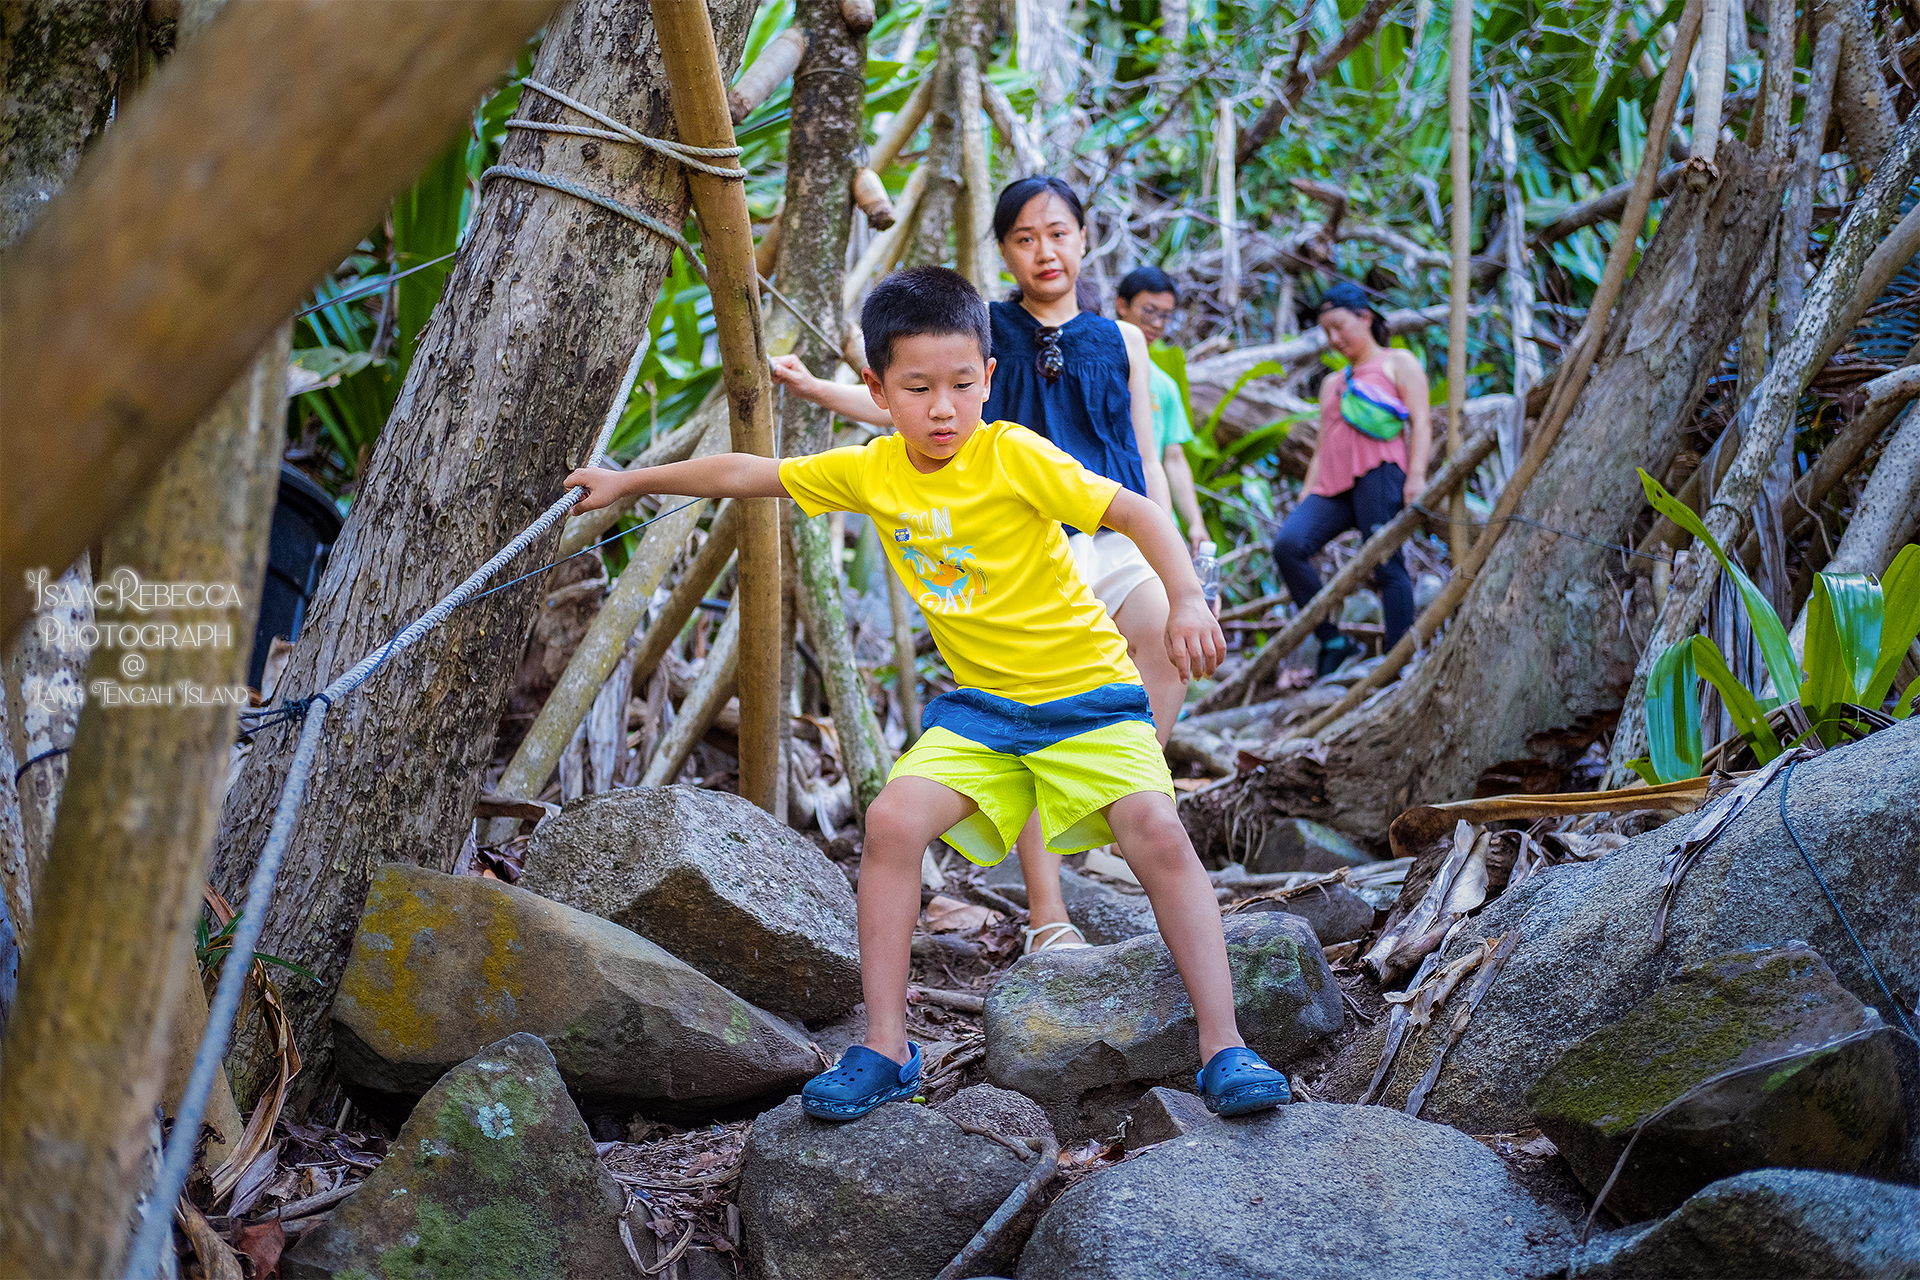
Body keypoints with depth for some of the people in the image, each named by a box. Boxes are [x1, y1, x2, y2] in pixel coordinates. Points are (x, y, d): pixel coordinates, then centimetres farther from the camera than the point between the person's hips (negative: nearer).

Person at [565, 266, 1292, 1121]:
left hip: (1086, 689, -4)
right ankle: (884, 1049, -8)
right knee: (893, 820, -17)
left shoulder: (1014, 457, -18)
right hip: (981, 704, 4)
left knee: (1157, 834, -22)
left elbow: (1136, 513, -20)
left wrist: (1187, 601, -35)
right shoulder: (870, 472, -2)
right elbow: (746, 474, 10)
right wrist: (631, 481, 16)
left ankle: (1222, 1049, -16)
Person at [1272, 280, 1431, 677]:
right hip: (1334, 484, 6)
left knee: (1386, 564, -16)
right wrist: (1303, 501, 17)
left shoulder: (1398, 363, 15)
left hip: (1379, 473, -6)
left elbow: (1421, 422, 2)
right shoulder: (1332, 384, 33)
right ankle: (1332, 641, -16)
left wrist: (1416, 476, -13)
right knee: (1288, 543, -20)